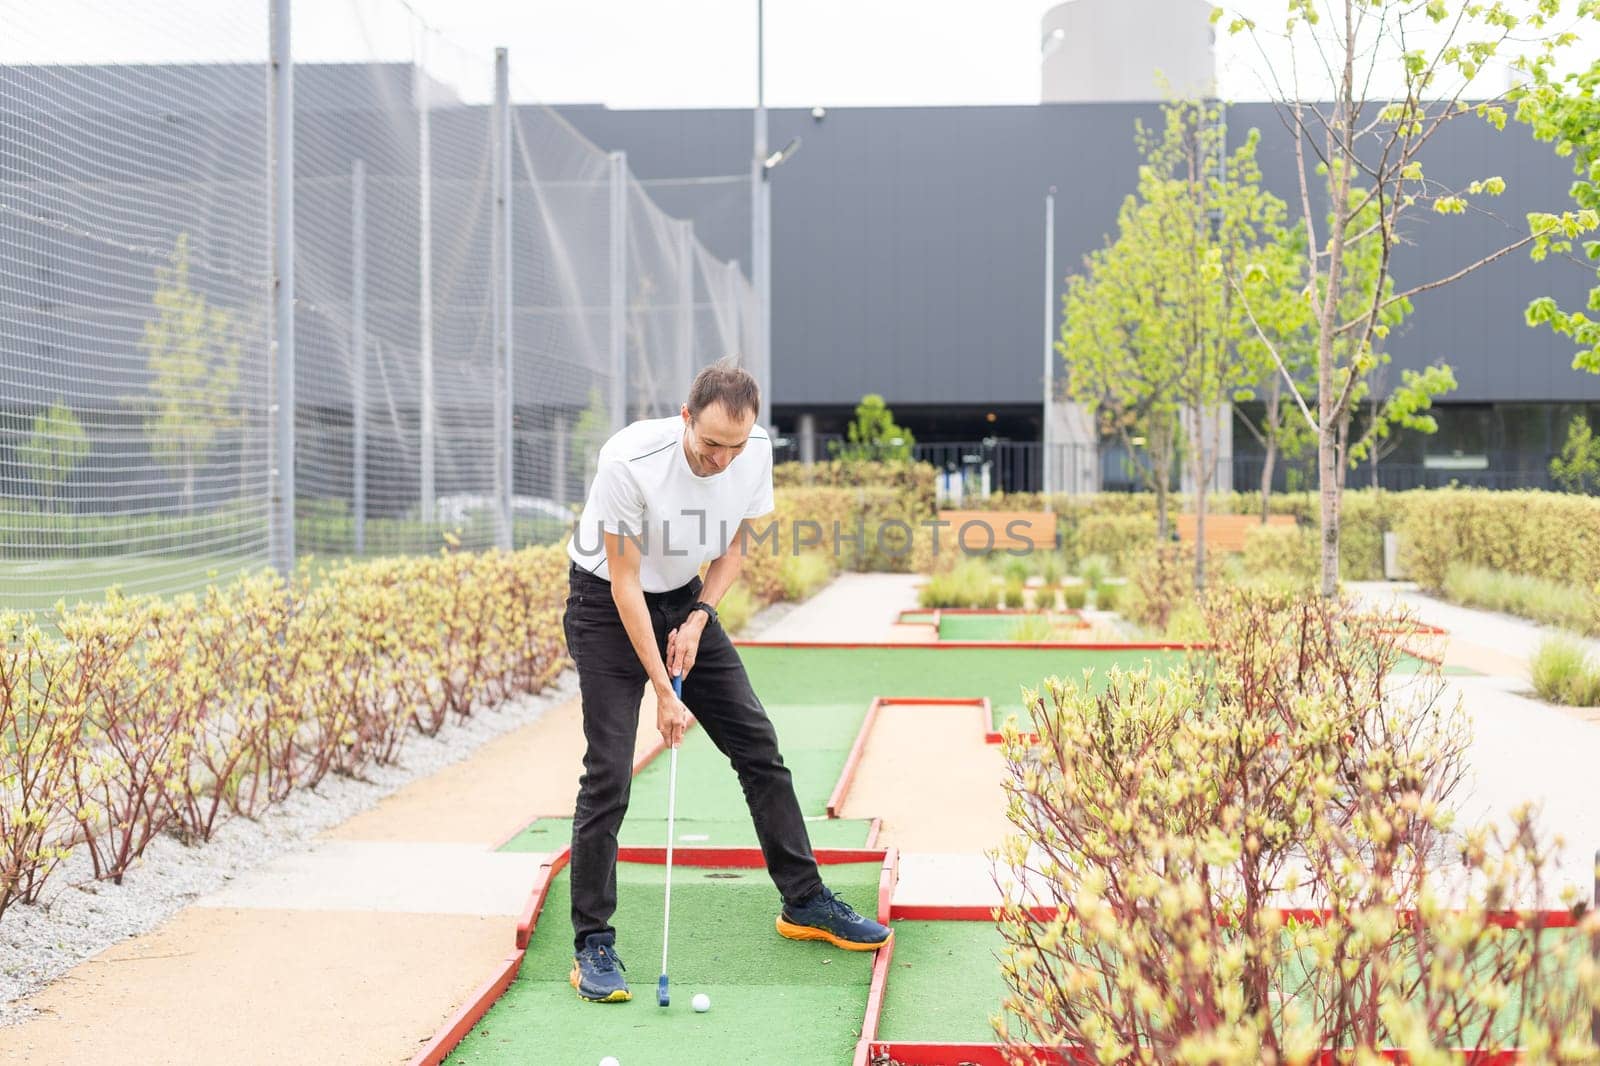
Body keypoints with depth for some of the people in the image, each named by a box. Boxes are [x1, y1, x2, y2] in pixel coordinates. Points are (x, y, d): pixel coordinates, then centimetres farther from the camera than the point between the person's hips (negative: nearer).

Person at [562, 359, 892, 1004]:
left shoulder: (756, 451, -15)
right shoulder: (630, 461, -31)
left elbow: (736, 544, 2)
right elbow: (625, 585, -24)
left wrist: (697, 619, -11)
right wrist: (664, 692, -24)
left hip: (685, 600, 5)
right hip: (607, 606, -5)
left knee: (757, 744, 5)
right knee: (608, 772, -13)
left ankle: (804, 903, 18)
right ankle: (592, 946, -3)